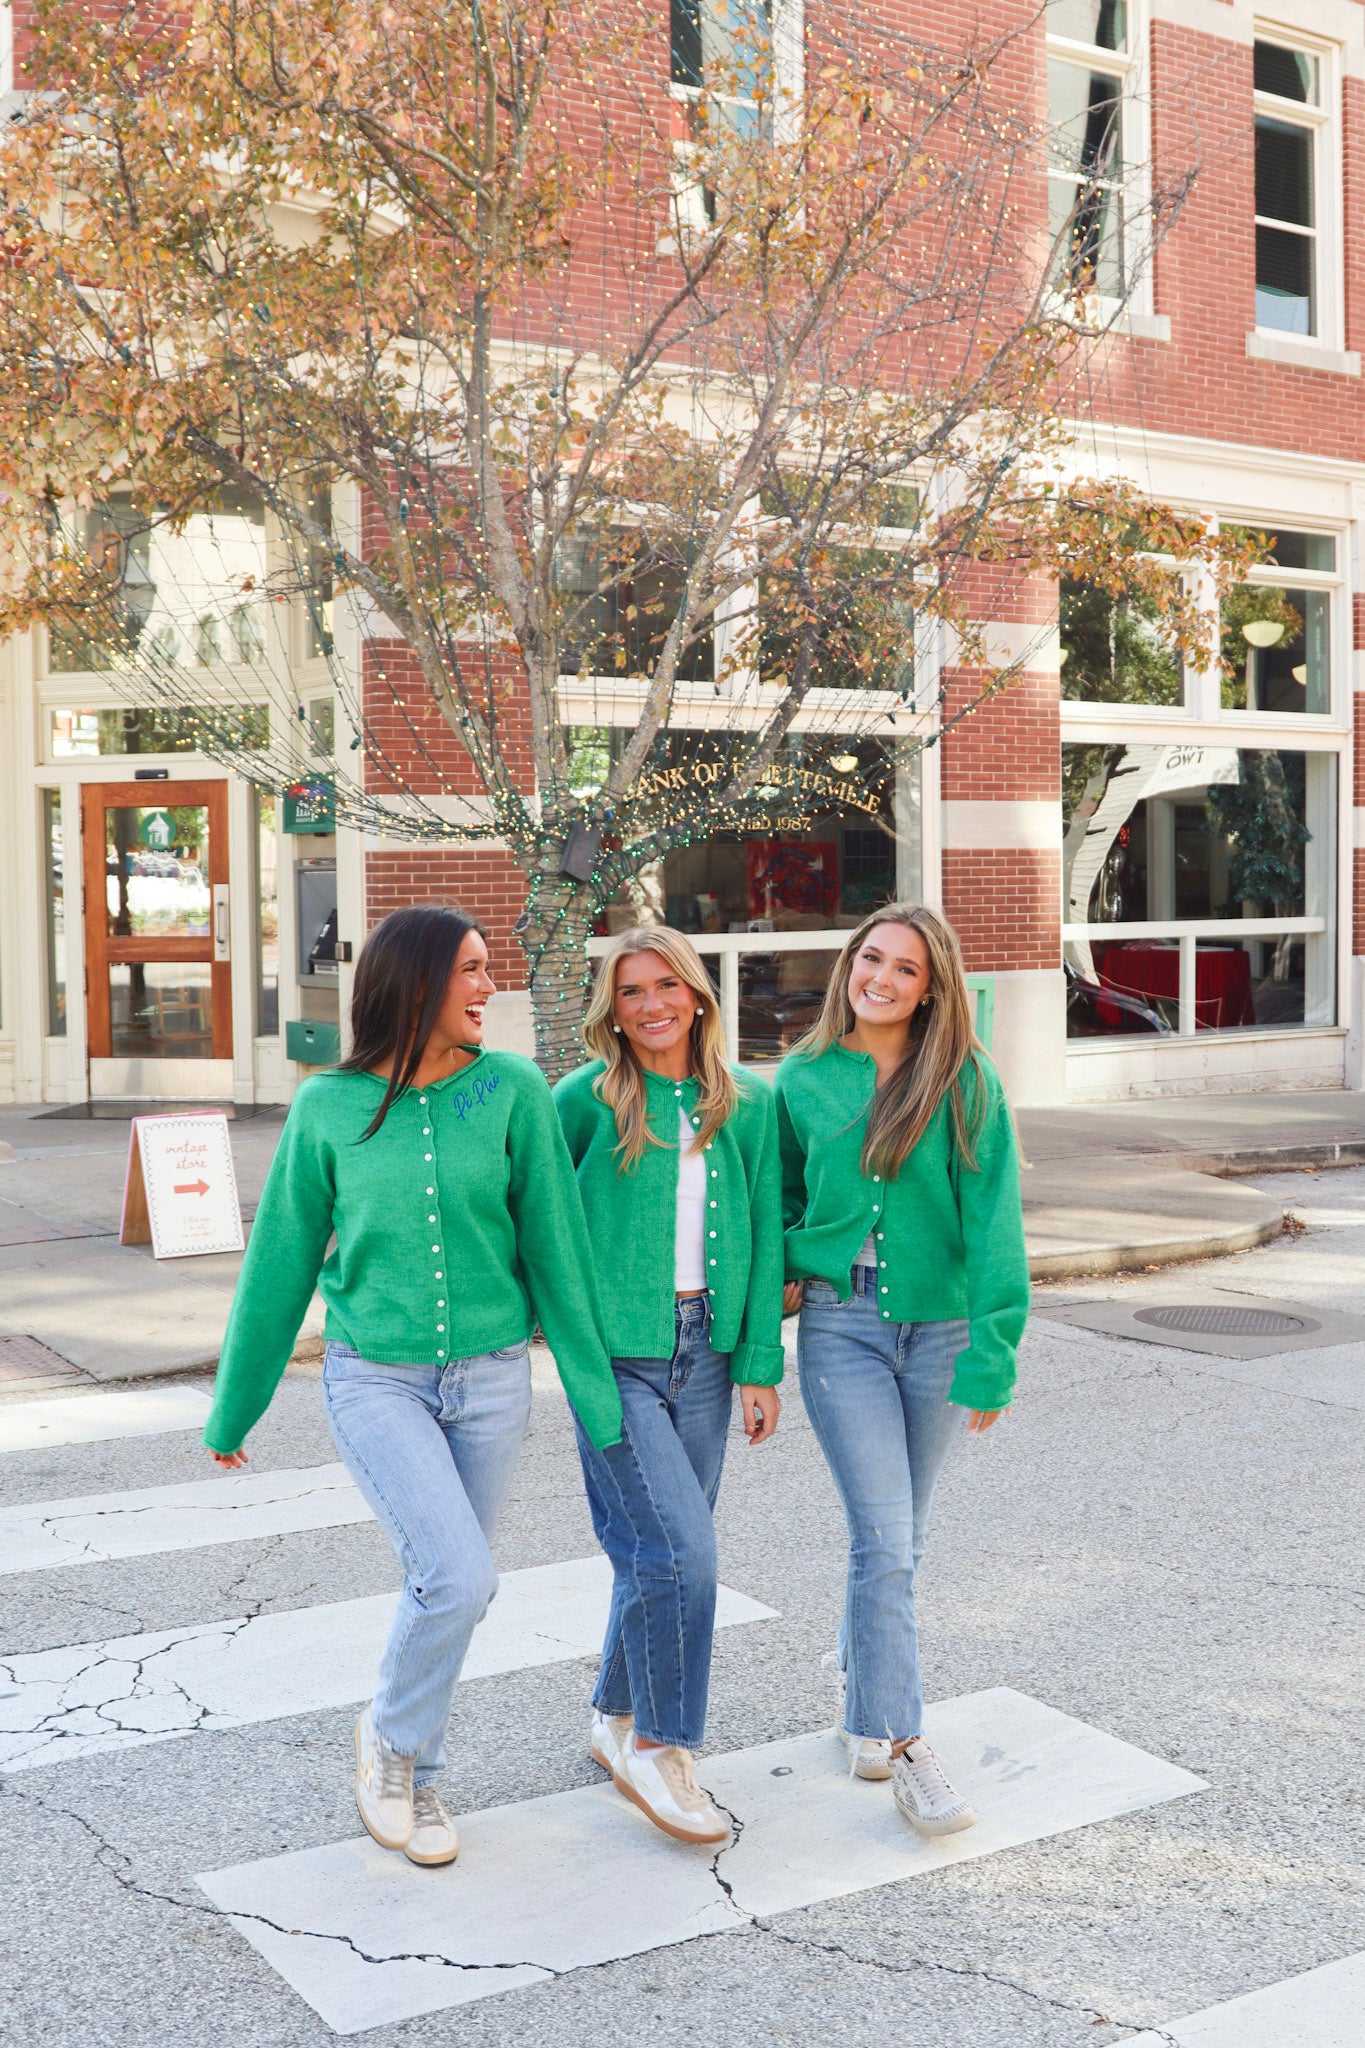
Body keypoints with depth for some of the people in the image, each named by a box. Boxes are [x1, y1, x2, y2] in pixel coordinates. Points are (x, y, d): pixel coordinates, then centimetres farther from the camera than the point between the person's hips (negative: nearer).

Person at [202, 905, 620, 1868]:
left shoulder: (514, 1090, -5)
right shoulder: (329, 1106, -5)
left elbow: (555, 1244, -2)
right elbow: (281, 1264, 3)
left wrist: (597, 1396, 0)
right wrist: (233, 1410, 11)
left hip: (489, 1378, 2)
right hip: (374, 1380, -2)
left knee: (453, 1588, 11)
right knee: (458, 1573, -16)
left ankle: (414, 1777, 34)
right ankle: (391, 1733, 14)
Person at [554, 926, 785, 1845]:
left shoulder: (747, 1104, 5)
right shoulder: (587, 1099, -6)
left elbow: (764, 1238, 6)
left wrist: (761, 1363, 4)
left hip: (704, 1353, 4)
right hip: (614, 1354, -4)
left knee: (665, 1554, 11)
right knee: (680, 1550, -11)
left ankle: (618, 1722, 31)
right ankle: (660, 1746, 7)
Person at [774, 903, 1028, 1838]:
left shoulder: (968, 1084, -5)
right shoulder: (803, 1078, 2)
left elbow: (993, 1221, -9)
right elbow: (781, 1193, 17)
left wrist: (992, 1354, -14)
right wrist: (784, 1270, 2)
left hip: (940, 1328, 0)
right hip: (840, 1328, 0)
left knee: (898, 1533, 14)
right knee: (885, 1536, -7)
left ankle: (865, 1677, 40)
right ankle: (902, 1743, 2)